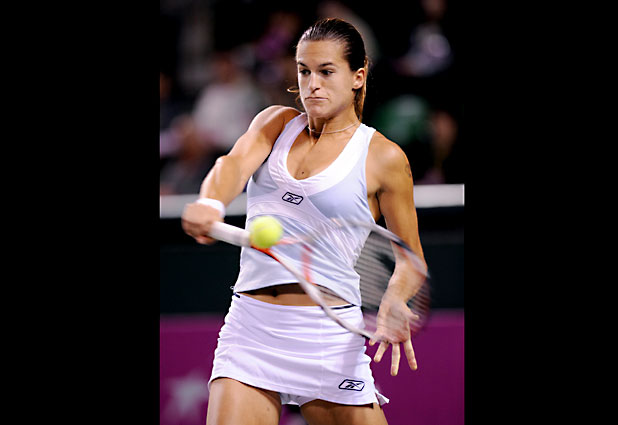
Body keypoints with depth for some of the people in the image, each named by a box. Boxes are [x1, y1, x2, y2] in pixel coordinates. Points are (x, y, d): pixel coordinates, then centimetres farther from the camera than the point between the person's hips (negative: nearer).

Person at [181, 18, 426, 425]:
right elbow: (236, 163, -9)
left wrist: (394, 303, -15)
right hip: (250, 329, 2)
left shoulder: (384, 157, 2)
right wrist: (210, 202, -33)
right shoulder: (277, 123, 12)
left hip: (328, 339, -2)